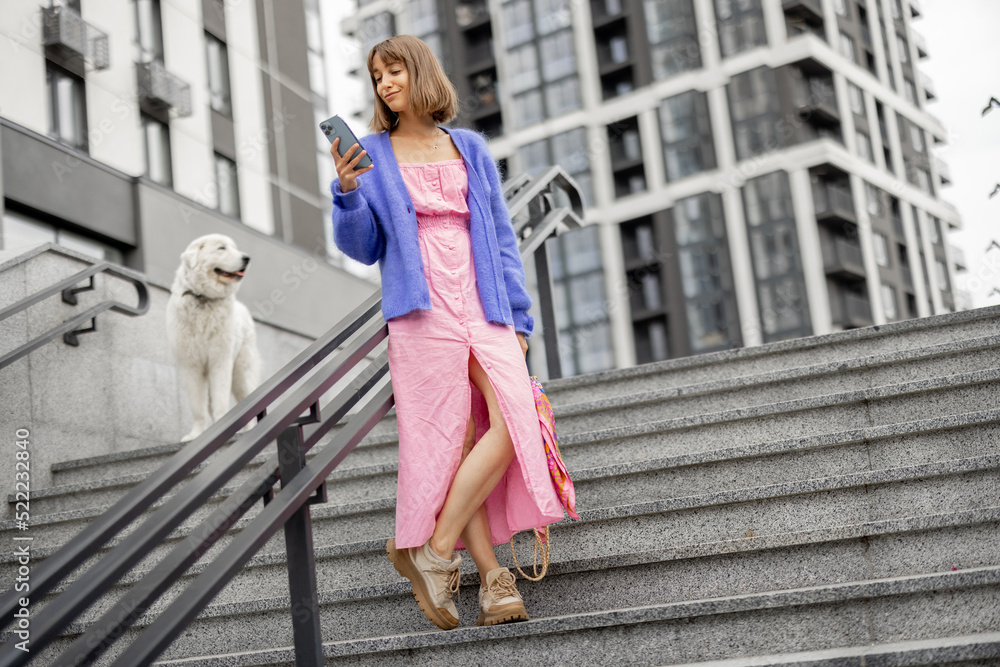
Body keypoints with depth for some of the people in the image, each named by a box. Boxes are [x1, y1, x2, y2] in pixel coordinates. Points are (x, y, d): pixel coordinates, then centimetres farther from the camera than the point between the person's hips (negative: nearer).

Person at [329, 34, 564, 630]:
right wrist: (348, 194, -11)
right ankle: (494, 577, 0)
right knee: (451, 442, -6)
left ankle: (432, 548, -7)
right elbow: (363, 249, 7)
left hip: (485, 308, 3)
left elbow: (501, 237, 17)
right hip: (422, 313, -2)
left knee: (514, 424, -14)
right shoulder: (373, 156, 12)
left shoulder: (471, 149, 18)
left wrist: (518, 316, 10)